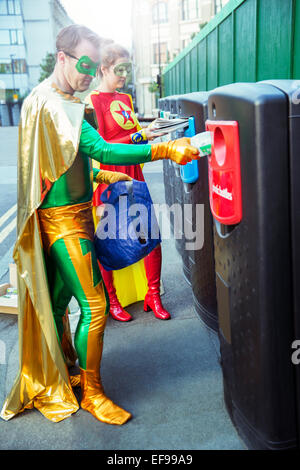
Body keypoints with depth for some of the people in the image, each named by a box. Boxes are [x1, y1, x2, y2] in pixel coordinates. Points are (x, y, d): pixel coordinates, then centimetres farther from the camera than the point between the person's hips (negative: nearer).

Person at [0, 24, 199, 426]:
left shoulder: (61, 102, 15)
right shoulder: (50, 103, -18)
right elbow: (101, 149, -29)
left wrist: (99, 175, 24)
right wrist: (164, 150, -33)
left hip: (71, 214, 10)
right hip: (64, 219, -10)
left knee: (57, 301, 17)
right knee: (95, 306, -5)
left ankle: (56, 379, 33)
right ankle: (92, 393, 12)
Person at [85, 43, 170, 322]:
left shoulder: (125, 99, 17)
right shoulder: (92, 101, -7)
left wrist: (151, 130, 7)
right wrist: (138, 136, -15)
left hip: (133, 176, 7)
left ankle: (152, 295, 18)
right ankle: (111, 301, 21)